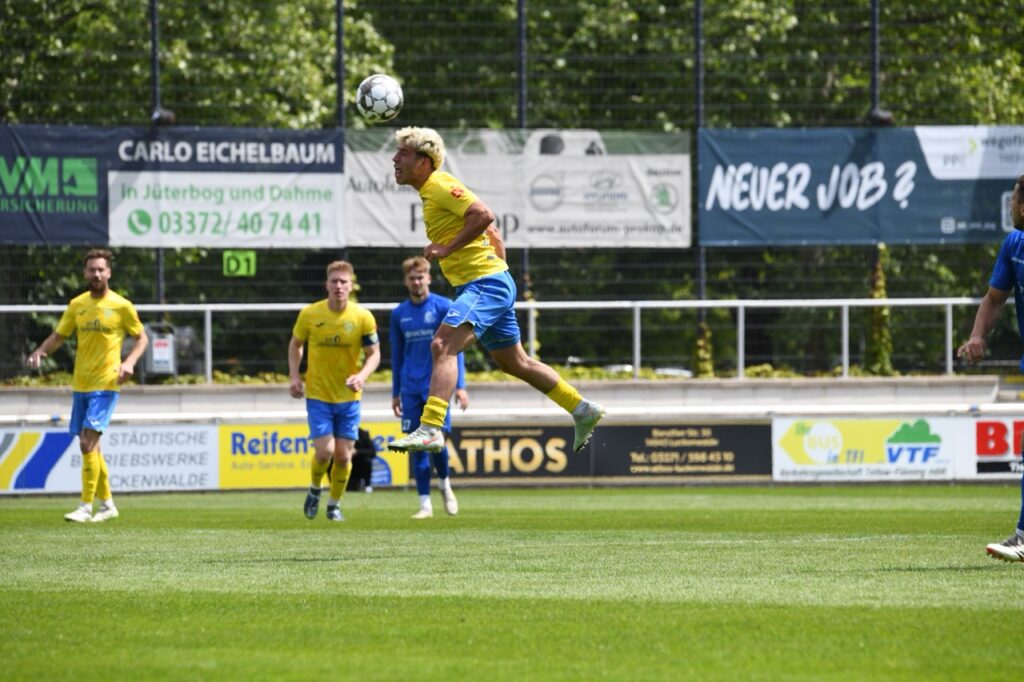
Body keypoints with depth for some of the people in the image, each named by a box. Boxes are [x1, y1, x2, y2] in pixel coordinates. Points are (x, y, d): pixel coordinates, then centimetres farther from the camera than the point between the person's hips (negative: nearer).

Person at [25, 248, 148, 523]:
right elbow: (58, 336, 14)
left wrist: (130, 362, -13)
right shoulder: (77, 305, 8)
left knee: (88, 442, -16)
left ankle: (86, 506, -13)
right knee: (88, 446, 10)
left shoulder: (121, 306, -4)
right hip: (80, 384, 6)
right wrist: (40, 352, -6)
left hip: (105, 384, -6)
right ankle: (107, 504, 23)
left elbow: (142, 338, 5)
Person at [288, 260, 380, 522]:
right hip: (318, 395, -1)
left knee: (343, 455, 2)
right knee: (324, 451, -12)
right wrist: (294, 376, -4)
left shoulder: (363, 318, -8)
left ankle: (335, 505, 23)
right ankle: (314, 490, 19)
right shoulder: (309, 314, -8)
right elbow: (295, 344, 8)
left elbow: (373, 353, 1)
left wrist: (362, 375, -18)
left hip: (349, 396, 1)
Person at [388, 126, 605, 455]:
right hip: (489, 284, 11)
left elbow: (484, 216, -27)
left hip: (485, 283, -11)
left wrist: (447, 249, -22)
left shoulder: (440, 185, -13)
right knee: (515, 363, 18)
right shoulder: (430, 190, 16)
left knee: (442, 346, -24)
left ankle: (430, 429, -34)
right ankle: (583, 410, 28)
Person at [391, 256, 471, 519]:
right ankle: (425, 503, 5)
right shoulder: (399, 314, 9)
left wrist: (460, 385, -9)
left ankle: (444, 483, 20)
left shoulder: (444, 307, -2)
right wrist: (395, 393, 16)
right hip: (411, 388, 3)